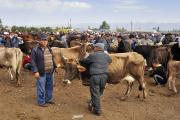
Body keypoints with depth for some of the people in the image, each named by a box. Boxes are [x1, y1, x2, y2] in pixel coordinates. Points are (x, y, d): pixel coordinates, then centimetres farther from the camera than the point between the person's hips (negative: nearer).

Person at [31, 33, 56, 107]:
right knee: (41, 88, 1)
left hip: (50, 72, 7)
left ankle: (49, 99, 35)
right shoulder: (35, 50, -11)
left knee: (49, 86, 18)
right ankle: (41, 102, 16)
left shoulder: (49, 49, 11)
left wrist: (54, 67, 16)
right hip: (41, 72, -7)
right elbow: (33, 62, -12)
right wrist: (35, 71, -17)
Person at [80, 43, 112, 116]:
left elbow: (84, 61, 10)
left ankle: (97, 110, 10)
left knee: (95, 93, 4)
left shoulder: (92, 55, -1)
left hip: (95, 76, -5)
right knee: (99, 93, 18)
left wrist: (80, 60, 31)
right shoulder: (106, 56, 12)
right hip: (104, 76, 5)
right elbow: (110, 60, 33)